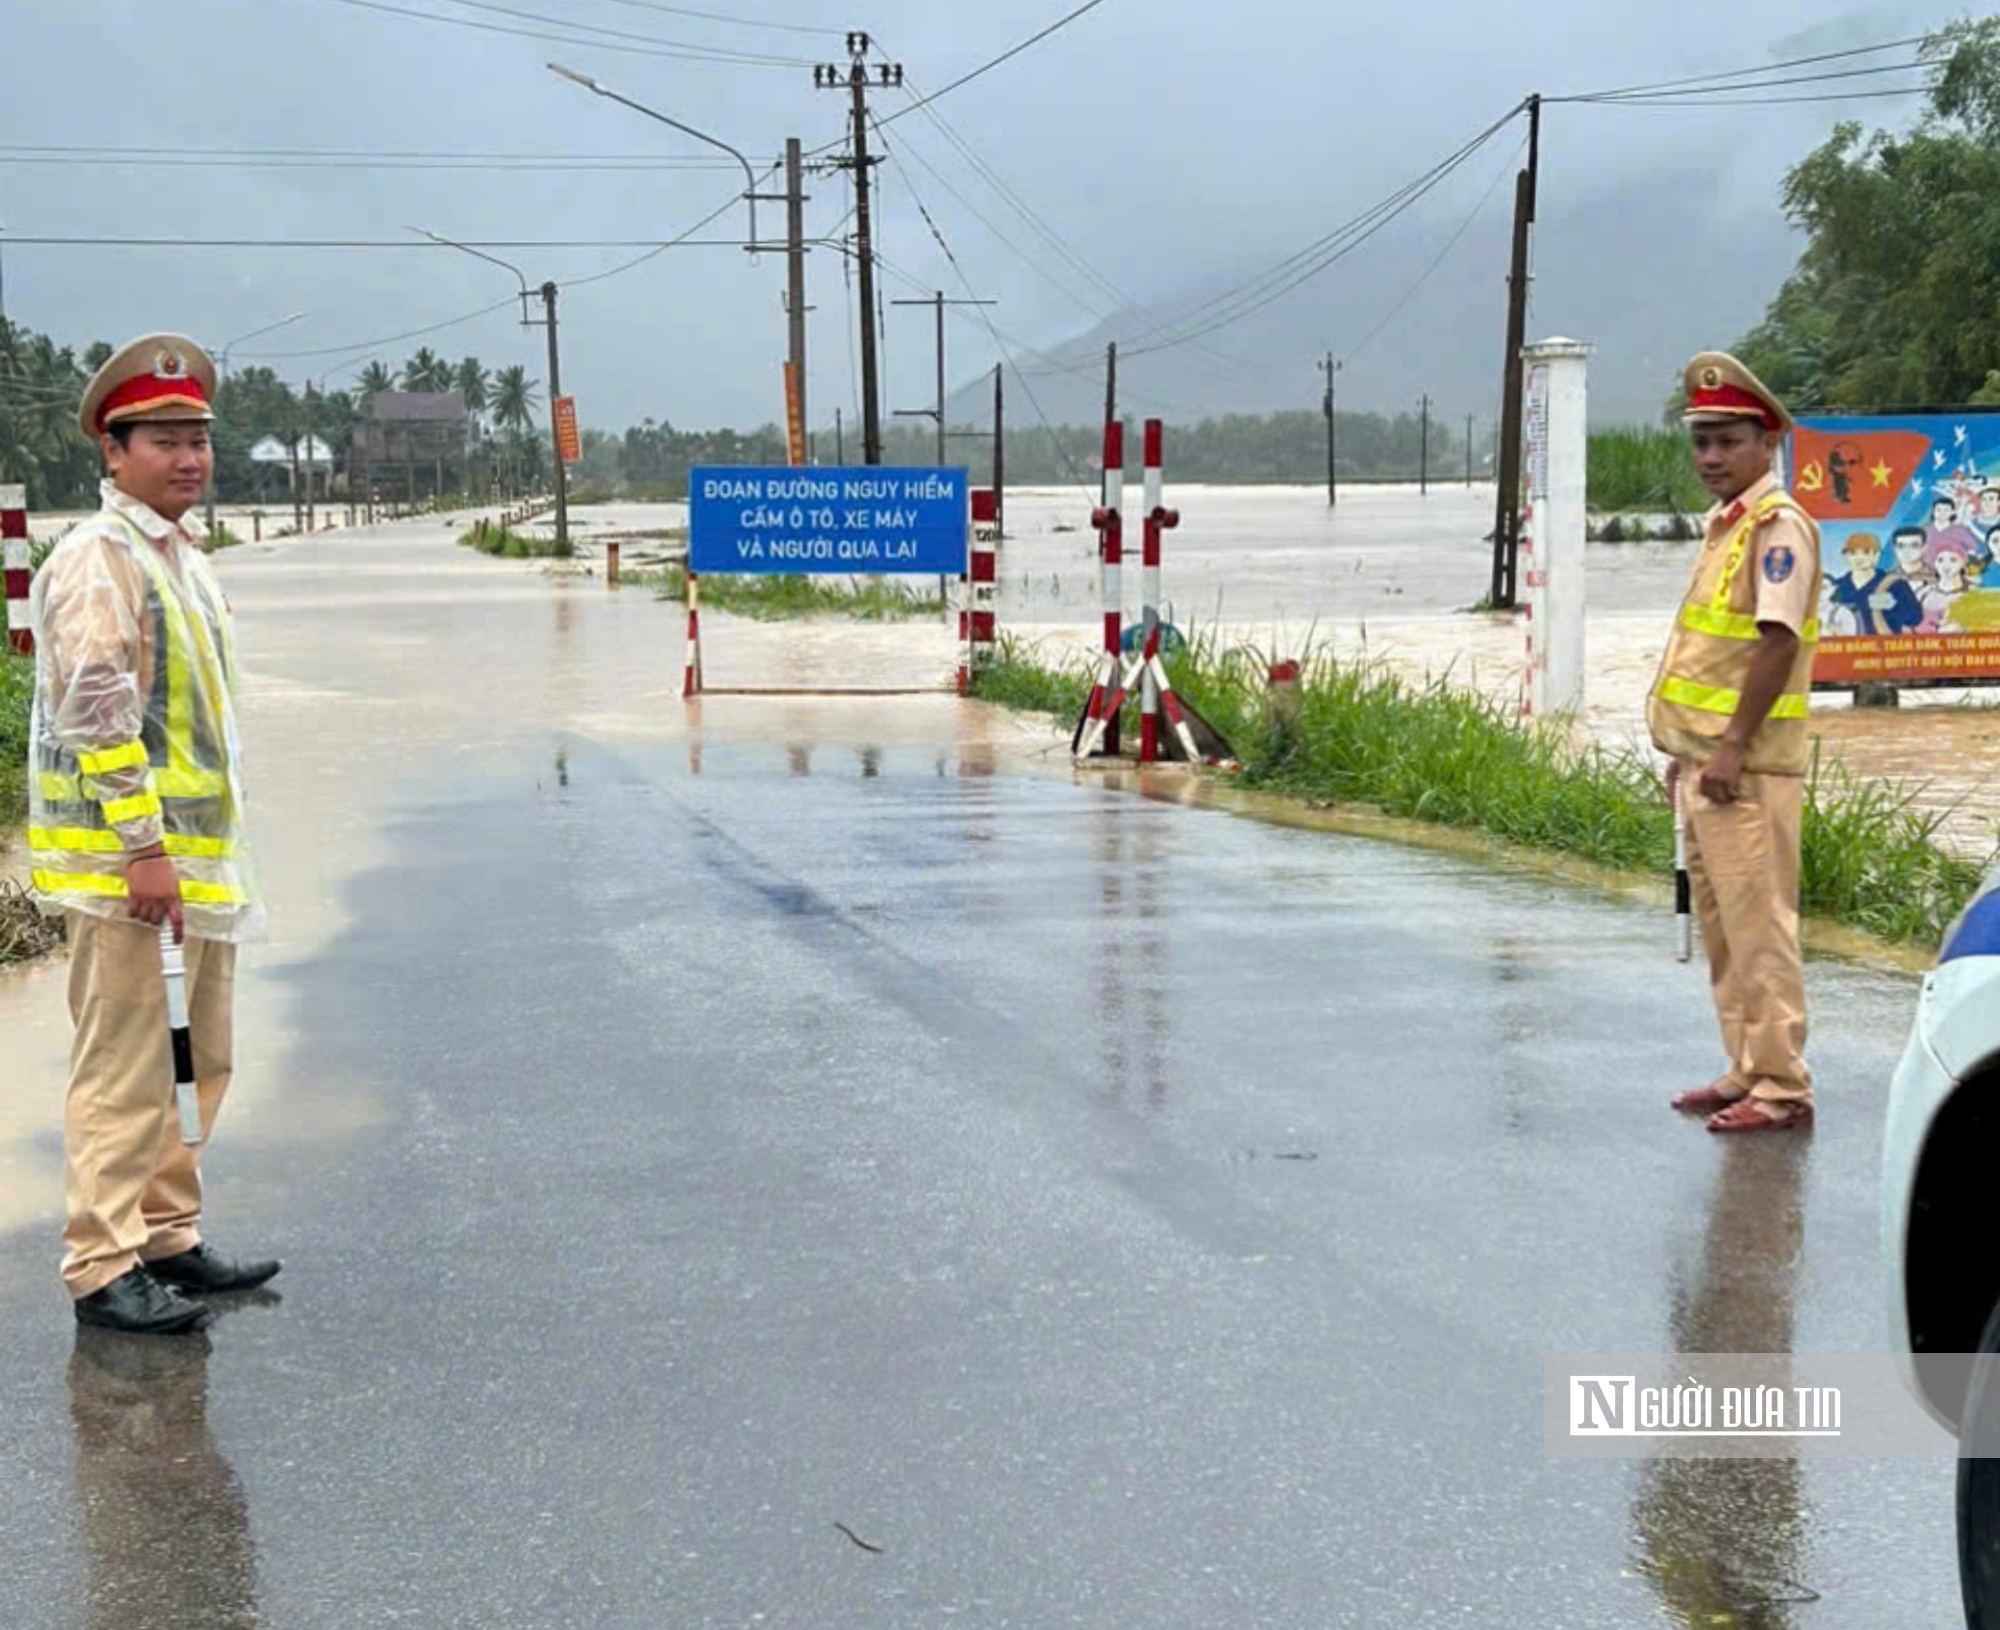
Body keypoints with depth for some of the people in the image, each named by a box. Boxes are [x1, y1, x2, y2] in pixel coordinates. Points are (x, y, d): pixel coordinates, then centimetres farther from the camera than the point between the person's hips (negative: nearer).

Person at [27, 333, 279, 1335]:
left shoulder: (183, 556, 17)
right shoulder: (98, 560, -13)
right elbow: (97, 714, -20)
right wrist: (144, 847, -22)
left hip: (197, 855, 9)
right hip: (121, 862, -9)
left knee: (195, 1064, 15)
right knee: (125, 1066, -5)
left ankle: (169, 1238, 26)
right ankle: (102, 1270, 3)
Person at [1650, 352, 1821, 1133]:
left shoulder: (1777, 525, -12)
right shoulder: (1725, 526, 17)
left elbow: (1776, 640, -20)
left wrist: (1732, 747, -22)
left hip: (1748, 767, -10)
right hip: (1708, 760, 10)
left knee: (1758, 923, -7)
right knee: (1721, 924, 14)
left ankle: (1781, 1088, -3)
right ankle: (1746, 1071, 22)